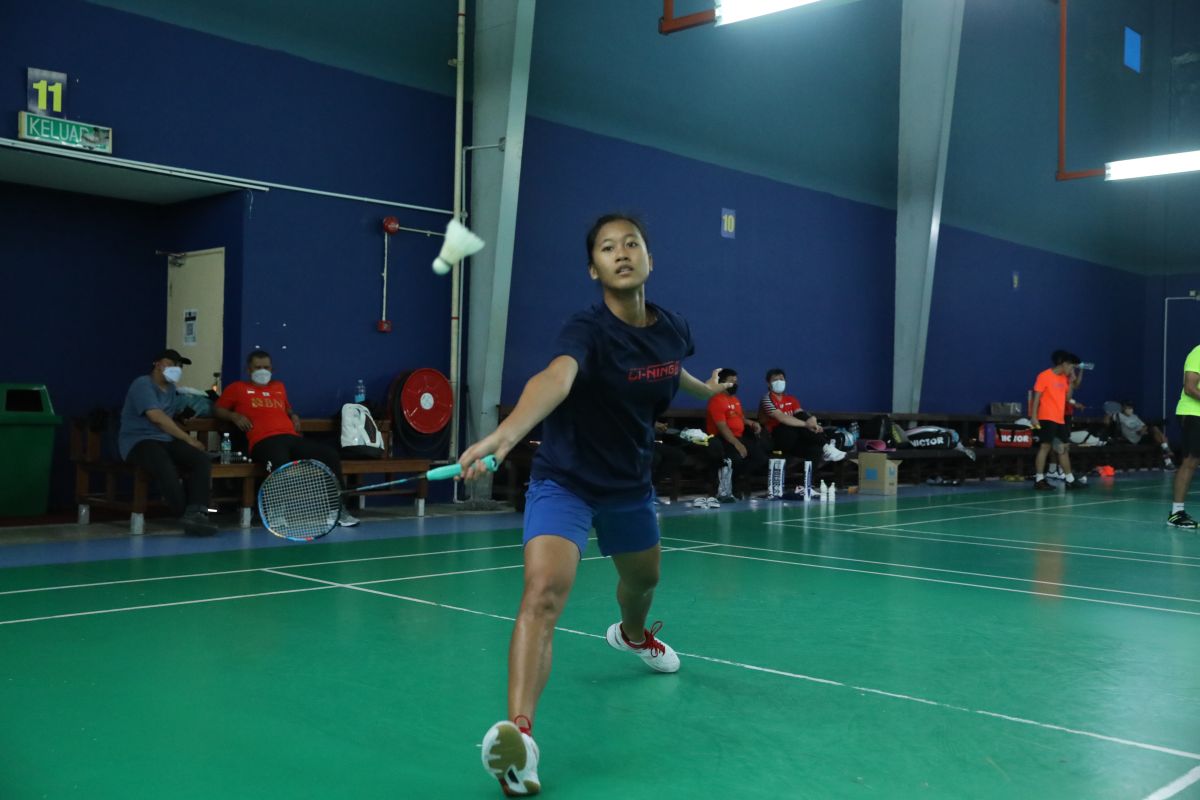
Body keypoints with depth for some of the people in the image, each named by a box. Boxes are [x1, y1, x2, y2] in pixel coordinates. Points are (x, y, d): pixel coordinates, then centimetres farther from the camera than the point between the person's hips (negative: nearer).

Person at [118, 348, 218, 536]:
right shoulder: (143, 384, -5)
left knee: (202, 459, -20)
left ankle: (195, 514, -37)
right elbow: (157, 417, -18)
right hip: (138, 441, -8)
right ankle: (187, 515, -33)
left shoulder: (170, 389, 22)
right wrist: (188, 439, -15)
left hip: (166, 440, 8)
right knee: (166, 468, -40)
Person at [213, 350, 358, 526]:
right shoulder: (237, 387, 21)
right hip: (265, 441, -5)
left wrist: (294, 416, 24)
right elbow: (217, 409, 20)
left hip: (293, 438, 5)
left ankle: (338, 509, -16)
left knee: (331, 455, -20)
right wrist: (234, 416, 0)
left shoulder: (279, 387, 34)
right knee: (282, 464, -44)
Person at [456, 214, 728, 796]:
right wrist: (504, 434, -69)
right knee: (544, 590, -29)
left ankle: (632, 634, 66)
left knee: (644, 576, 29)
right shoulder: (587, 331, -28)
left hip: (631, 484, 6)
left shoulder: (672, 329, -8)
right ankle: (518, 734, -30)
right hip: (564, 481, -6)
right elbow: (555, 378, -50)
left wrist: (705, 388, 38)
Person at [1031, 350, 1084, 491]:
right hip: (1047, 418, -8)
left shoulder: (1063, 378, 15)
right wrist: (1033, 416, -18)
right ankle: (1039, 480, -5)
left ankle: (1070, 480, 14)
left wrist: (1071, 381, 9)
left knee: (1064, 448, 9)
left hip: (1060, 419, 8)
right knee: (1045, 447, -8)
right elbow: (1036, 396, -11)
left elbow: (1067, 397, 20)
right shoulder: (1044, 376, -8)